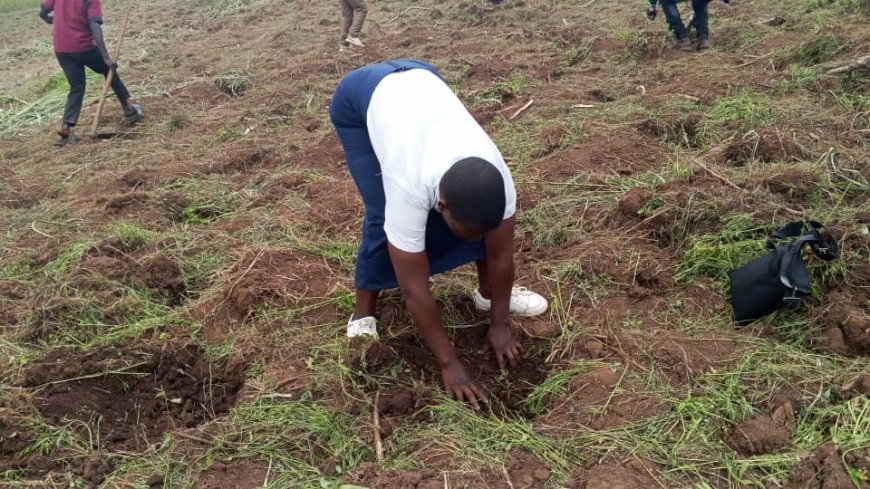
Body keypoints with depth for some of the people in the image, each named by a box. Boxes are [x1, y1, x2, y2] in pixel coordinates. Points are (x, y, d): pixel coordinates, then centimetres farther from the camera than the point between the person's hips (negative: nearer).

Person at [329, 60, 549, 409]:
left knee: (475, 213, -7)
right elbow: (415, 290, -33)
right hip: (358, 98, -4)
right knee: (384, 219, -17)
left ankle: (488, 292, 14)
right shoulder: (410, 189, -42)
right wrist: (449, 363, -26)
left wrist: (500, 324, -8)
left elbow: (501, 255, -16)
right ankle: (363, 315, 4)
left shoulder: (497, 175, -31)